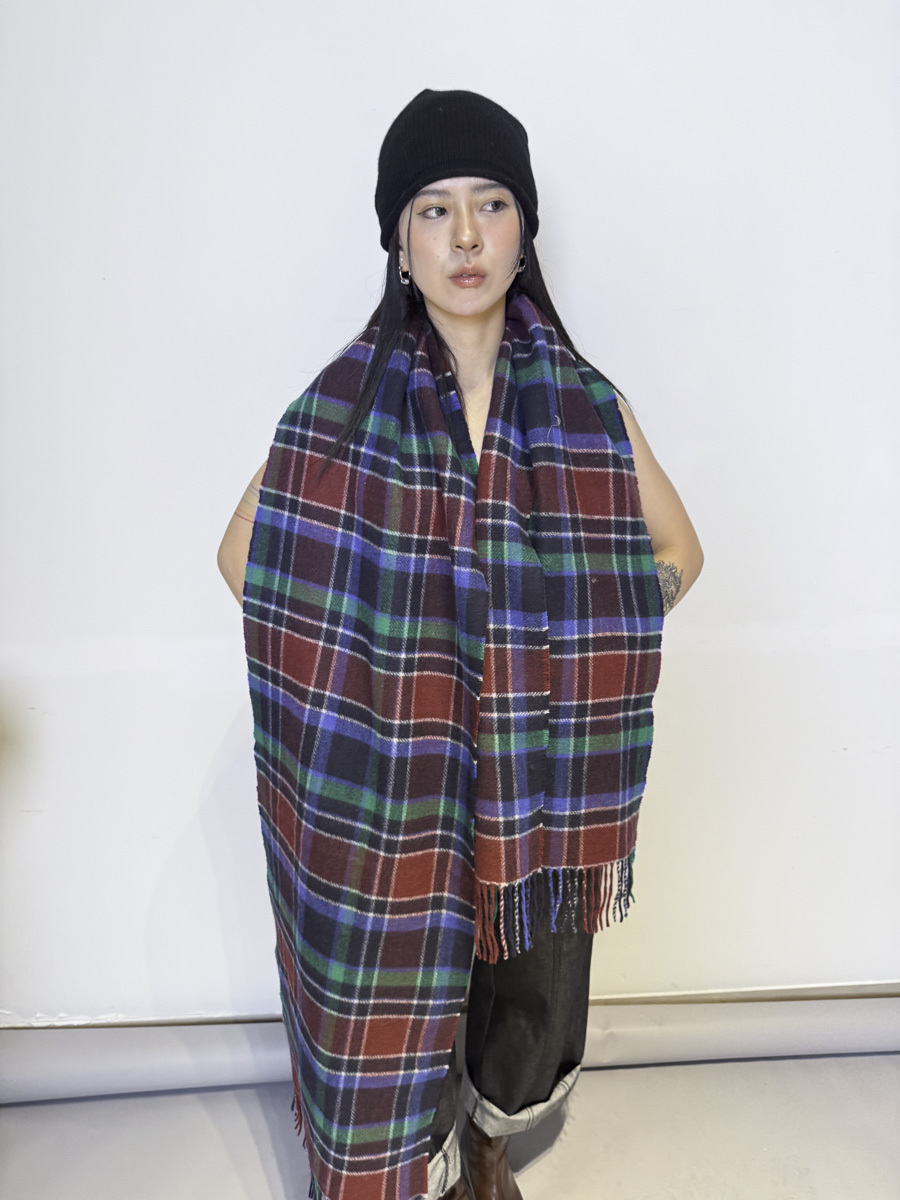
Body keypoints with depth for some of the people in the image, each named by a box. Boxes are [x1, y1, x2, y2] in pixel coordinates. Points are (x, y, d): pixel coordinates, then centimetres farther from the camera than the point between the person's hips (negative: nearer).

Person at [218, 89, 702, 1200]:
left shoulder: (583, 401, -2)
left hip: (541, 772, 2)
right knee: (394, 994, 13)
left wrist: (576, 652, -3)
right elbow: (245, 551, 0)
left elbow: (675, 549, 7)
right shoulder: (348, 399, -6)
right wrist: (368, 659, -6)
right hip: (392, 778, -2)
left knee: (531, 994, 20)